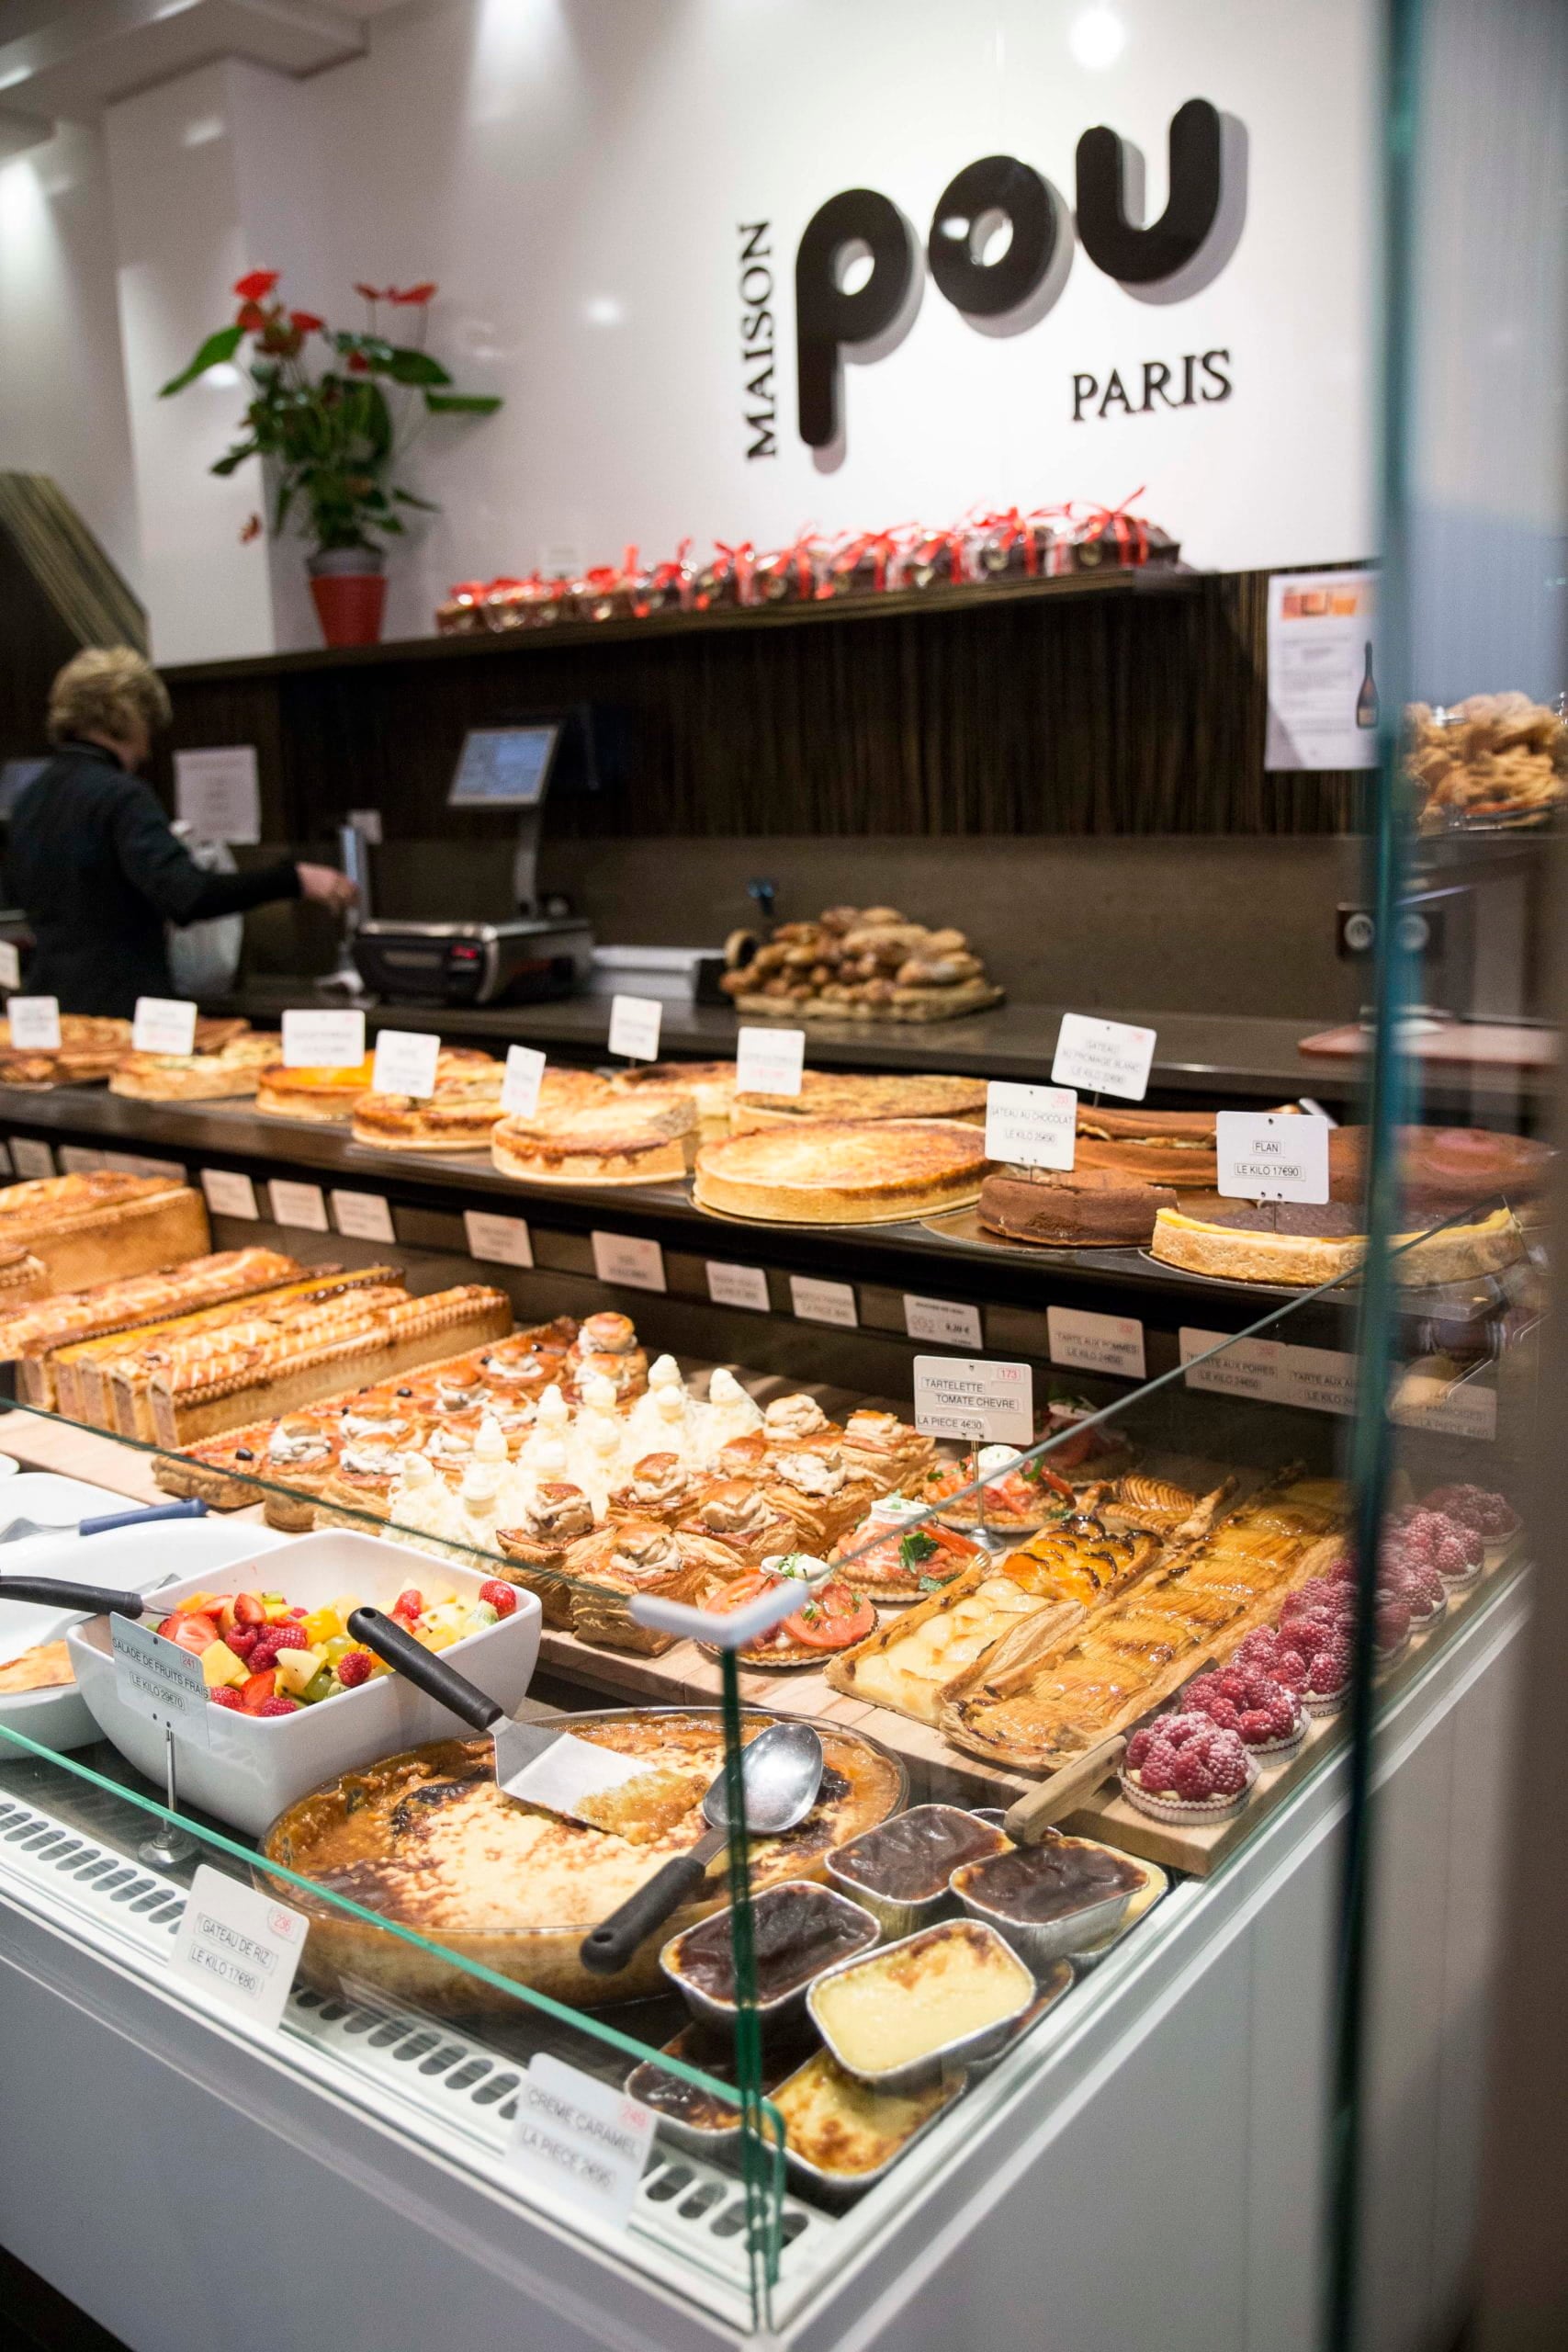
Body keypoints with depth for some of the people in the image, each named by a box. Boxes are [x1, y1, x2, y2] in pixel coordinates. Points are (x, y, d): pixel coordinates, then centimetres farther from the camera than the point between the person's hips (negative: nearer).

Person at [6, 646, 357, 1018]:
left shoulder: (30, 797, 10)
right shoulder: (121, 796, -15)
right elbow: (186, 896, -29)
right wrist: (293, 879, -28)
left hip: (47, 997, 8)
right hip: (120, 1010, -8)